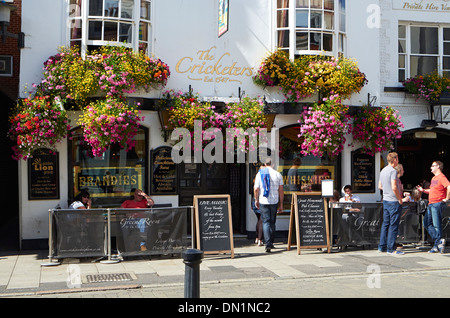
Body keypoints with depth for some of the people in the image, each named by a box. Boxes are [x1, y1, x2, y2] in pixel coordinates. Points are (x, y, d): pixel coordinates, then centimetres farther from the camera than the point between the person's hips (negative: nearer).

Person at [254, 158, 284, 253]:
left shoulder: (260, 174, 0)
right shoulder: (277, 174, 0)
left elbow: (256, 189, -3)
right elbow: (281, 190, 0)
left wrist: (256, 200, 12)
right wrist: (281, 204, 8)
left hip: (263, 201, -1)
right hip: (274, 201, 1)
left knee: (266, 222, -1)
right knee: (272, 222, 13)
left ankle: (268, 244, -15)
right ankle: (271, 243, 19)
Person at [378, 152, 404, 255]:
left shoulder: (383, 171, 12)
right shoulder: (393, 171, -15)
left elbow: (380, 186, 19)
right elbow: (394, 187, -21)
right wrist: (400, 199, -12)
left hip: (385, 200, 9)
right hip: (393, 201, -9)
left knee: (385, 223, 14)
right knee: (393, 225, -4)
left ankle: (382, 246, 18)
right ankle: (391, 249, -2)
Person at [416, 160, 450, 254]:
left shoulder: (441, 177, -11)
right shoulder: (434, 178, 20)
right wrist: (423, 190, 15)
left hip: (437, 204, -10)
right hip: (431, 204, 10)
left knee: (436, 225, -6)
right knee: (426, 223, 8)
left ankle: (437, 246, -2)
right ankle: (439, 240, 9)